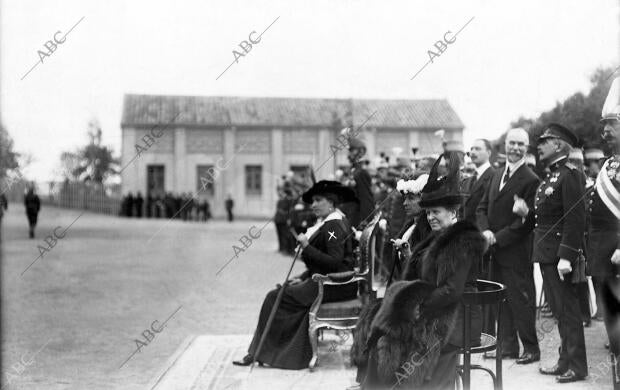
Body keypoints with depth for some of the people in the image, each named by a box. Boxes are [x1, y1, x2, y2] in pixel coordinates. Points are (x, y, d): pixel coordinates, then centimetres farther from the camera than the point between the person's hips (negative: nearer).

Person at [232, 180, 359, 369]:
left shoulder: (334, 226, -16)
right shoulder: (328, 223, 16)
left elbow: (335, 262, -26)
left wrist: (307, 247, -24)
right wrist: (303, 278, 9)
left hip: (334, 286, -10)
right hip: (325, 280, 10)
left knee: (276, 298, -9)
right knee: (281, 290, 7)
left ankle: (261, 352, 1)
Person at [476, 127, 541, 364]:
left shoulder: (531, 180, -12)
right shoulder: (498, 175, 14)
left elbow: (527, 221, -16)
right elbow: (482, 208, 14)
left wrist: (499, 238, -17)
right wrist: (485, 231, -5)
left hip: (516, 252, -8)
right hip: (496, 250, 8)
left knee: (521, 299, -2)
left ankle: (531, 349, 8)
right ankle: (508, 346, 20)